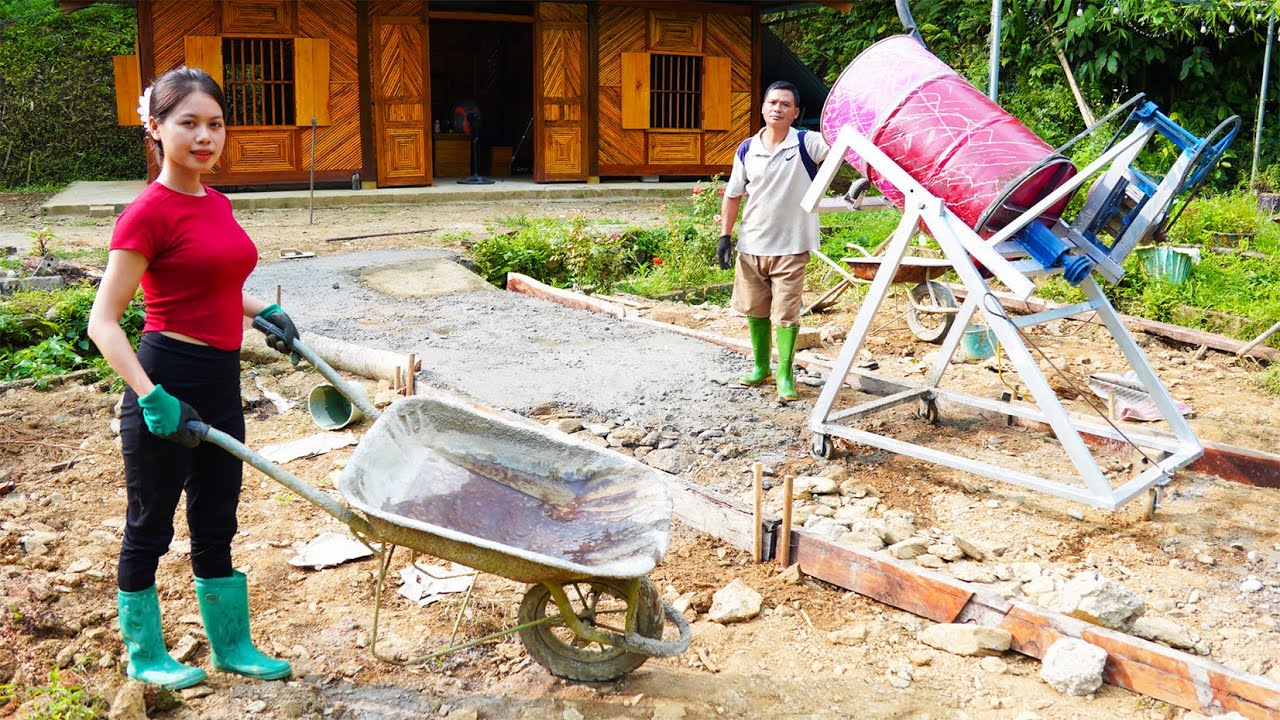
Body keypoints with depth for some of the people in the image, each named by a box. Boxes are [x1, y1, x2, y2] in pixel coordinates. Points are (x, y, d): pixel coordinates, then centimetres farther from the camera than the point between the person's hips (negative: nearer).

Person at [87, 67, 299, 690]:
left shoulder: (215, 204, 8)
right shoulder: (149, 212, -15)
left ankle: (231, 645, 34)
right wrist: (152, 398, -25)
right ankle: (144, 655, 31)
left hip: (220, 384, 8)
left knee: (217, 526, 19)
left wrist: (264, 312, 12)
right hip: (168, 384, -7)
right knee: (150, 527, 11)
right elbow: (103, 322, -16)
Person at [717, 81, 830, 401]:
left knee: (785, 314, -2)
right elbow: (733, 195, 10)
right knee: (755, 311, 14)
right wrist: (725, 235, 5)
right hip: (751, 245, 4)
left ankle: (785, 374, 9)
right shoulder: (747, 150, 3)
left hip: (790, 248, -4)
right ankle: (761, 366, 31)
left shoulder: (806, 144, -6)